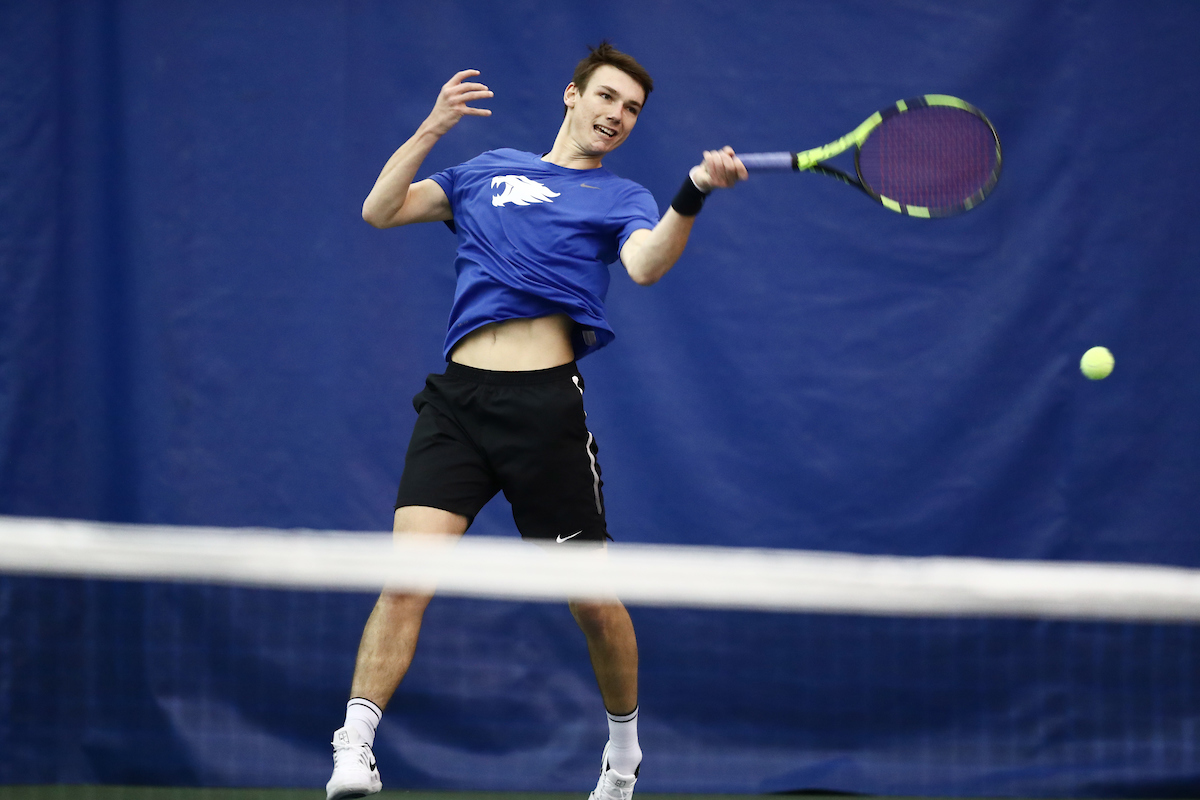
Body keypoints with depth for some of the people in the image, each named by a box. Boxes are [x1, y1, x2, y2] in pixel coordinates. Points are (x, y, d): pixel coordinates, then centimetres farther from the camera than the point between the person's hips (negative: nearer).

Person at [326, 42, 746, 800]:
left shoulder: (619, 197, 12)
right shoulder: (487, 170, 21)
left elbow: (647, 262, -10)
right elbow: (380, 210, 15)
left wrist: (694, 193, -26)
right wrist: (432, 129, 5)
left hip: (544, 399, -1)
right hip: (457, 397, 1)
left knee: (593, 599, 5)